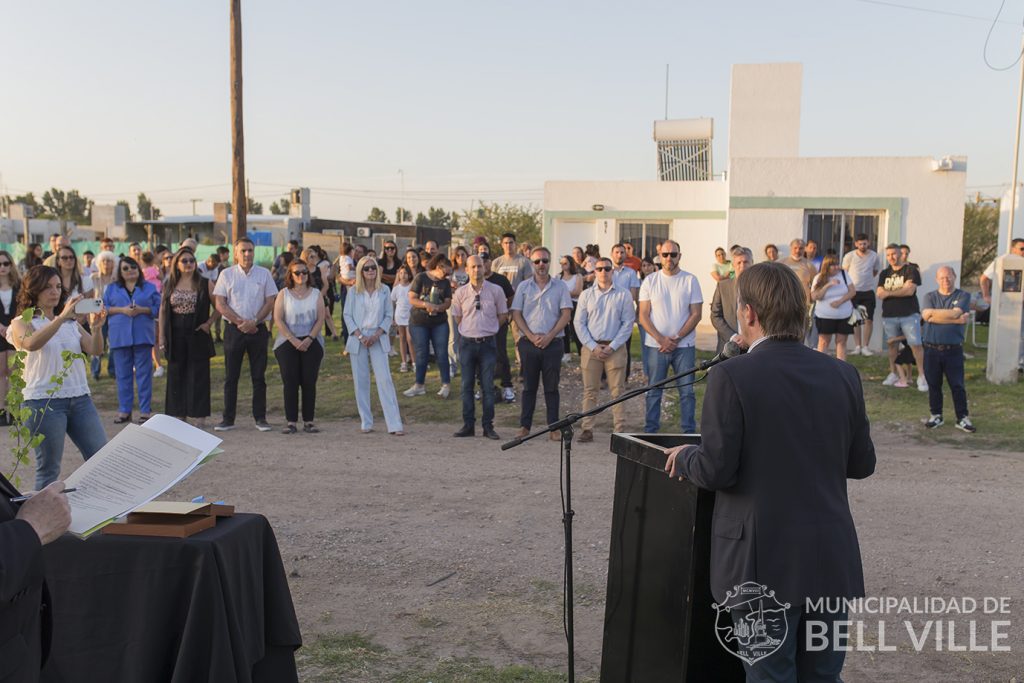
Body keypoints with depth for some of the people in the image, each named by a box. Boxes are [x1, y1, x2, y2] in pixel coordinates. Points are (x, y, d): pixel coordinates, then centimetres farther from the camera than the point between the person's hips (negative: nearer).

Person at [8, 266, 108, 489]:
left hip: (80, 398, 4)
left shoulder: (71, 323, 15)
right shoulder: (21, 324, 3)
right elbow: (31, 344, -21)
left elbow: (95, 350, 0)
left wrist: (96, 327, -19)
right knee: (49, 470, 0)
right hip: (43, 401, -4)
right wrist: (61, 317, -30)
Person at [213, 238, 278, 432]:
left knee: (259, 376, 3)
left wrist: (253, 322, -11)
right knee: (231, 376, 4)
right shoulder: (227, 274, 4)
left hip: (258, 329, 0)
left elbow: (271, 301, 1)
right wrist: (239, 322, -10)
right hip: (234, 329, 0)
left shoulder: (264, 274, 5)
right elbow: (220, 303, -1)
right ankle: (228, 419, 10)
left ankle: (260, 418, 10)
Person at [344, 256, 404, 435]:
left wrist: (377, 335, -9)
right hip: (357, 339, 1)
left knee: (385, 379, -7)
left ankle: (394, 424, -8)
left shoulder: (384, 290, 2)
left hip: (378, 339, -1)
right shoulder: (353, 291, 1)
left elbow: (388, 316, 4)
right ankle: (366, 422, 13)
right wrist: (360, 336, -10)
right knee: (361, 381, 4)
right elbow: (347, 315, 1)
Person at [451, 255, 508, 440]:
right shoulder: (460, 293, 2)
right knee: (467, 385, 5)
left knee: (488, 386, 1)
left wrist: (488, 328, 6)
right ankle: (468, 425, 12)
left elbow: (503, 315, 8)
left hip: (487, 342, -1)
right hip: (467, 342, 1)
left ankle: (488, 426, 8)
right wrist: (471, 329, 8)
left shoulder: (496, 290, -1)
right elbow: (458, 317, 13)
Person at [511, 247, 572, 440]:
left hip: (552, 343, -1)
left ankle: (554, 427, 8)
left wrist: (549, 336, -11)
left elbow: (566, 314, -1)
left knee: (551, 387, 3)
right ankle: (525, 425, 13)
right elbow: (516, 314, 4)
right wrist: (531, 336, -8)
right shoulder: (523, 286, 7)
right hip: (528, 343, 1)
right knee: (529, 386, 7)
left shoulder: (560, 286, 4)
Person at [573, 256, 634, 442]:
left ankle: (620, 430, 3)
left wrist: (612, 346, -9)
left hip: (615, 348, -1)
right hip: (591, 348, 2)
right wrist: (593, 346, -6)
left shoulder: (624, 294, 4)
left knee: (617, 391, -1)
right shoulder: (586, 295, 8)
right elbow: (579, 323, 6)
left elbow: (628, 323, 0)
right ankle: (587, 429, 8)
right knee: (589, 391, 4)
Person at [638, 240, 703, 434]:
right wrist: (661, 339, -9)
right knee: (653, 391, 5)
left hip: (684, 345, -1)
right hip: (655, 345, 1)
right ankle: (650, 430, 14)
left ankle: (689, 431, 8)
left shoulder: (690, 280, 2)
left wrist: (676, 338, -10)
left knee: (687, 391, 0)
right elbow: (643, 316, 1)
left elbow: (696, 314, -1)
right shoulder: (650, 281, 4)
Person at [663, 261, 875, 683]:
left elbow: (716, 471, -15)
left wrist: (683, 457, 5)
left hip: (764, 561, -5)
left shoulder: (731, 377, -14)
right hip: (832, 562, 5)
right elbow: (862, 464, 9)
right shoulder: (842, 375, 2)